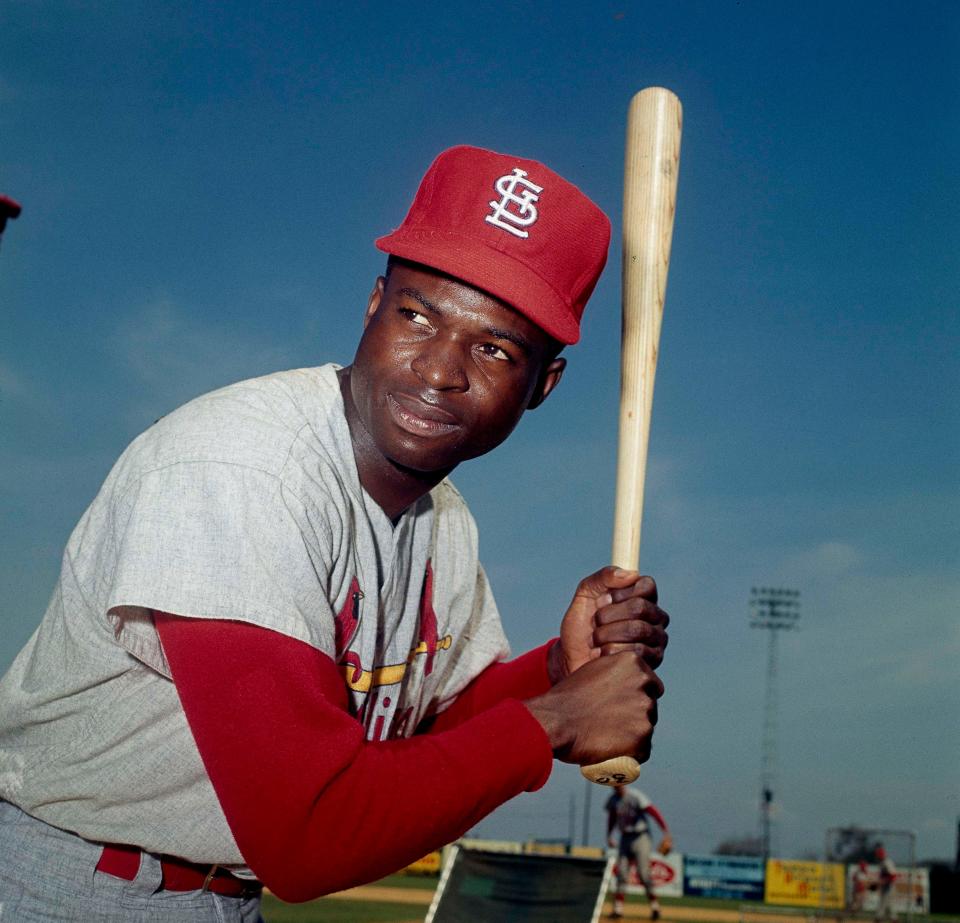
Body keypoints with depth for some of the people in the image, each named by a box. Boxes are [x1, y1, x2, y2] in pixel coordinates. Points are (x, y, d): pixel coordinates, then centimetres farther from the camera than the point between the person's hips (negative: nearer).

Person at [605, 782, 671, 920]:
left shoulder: (635, 796, -18)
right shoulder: (612, 800, 4)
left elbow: (654, 813, -22)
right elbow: (611, 818, 21)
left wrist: (666, 833, -29)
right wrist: (609, 836, 10)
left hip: (641, 837, -6)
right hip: (625, 839, 6)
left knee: (643, 873, -13)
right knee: (621, 873, 1)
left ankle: (655, 906, -1)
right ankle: (618, 907, 4)